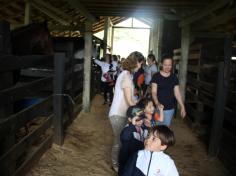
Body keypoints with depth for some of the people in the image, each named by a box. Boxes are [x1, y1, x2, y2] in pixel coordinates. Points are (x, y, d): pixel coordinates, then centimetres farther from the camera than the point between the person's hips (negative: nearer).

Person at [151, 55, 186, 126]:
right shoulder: (156, 76, -7)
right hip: (158, 108, -3)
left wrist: (182, 107, -1)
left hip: (170, 109, 3)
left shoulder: (174, 77, 3)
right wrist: (157, 103, -30)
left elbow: (177, 93, 5)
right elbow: (154, 92, -12)